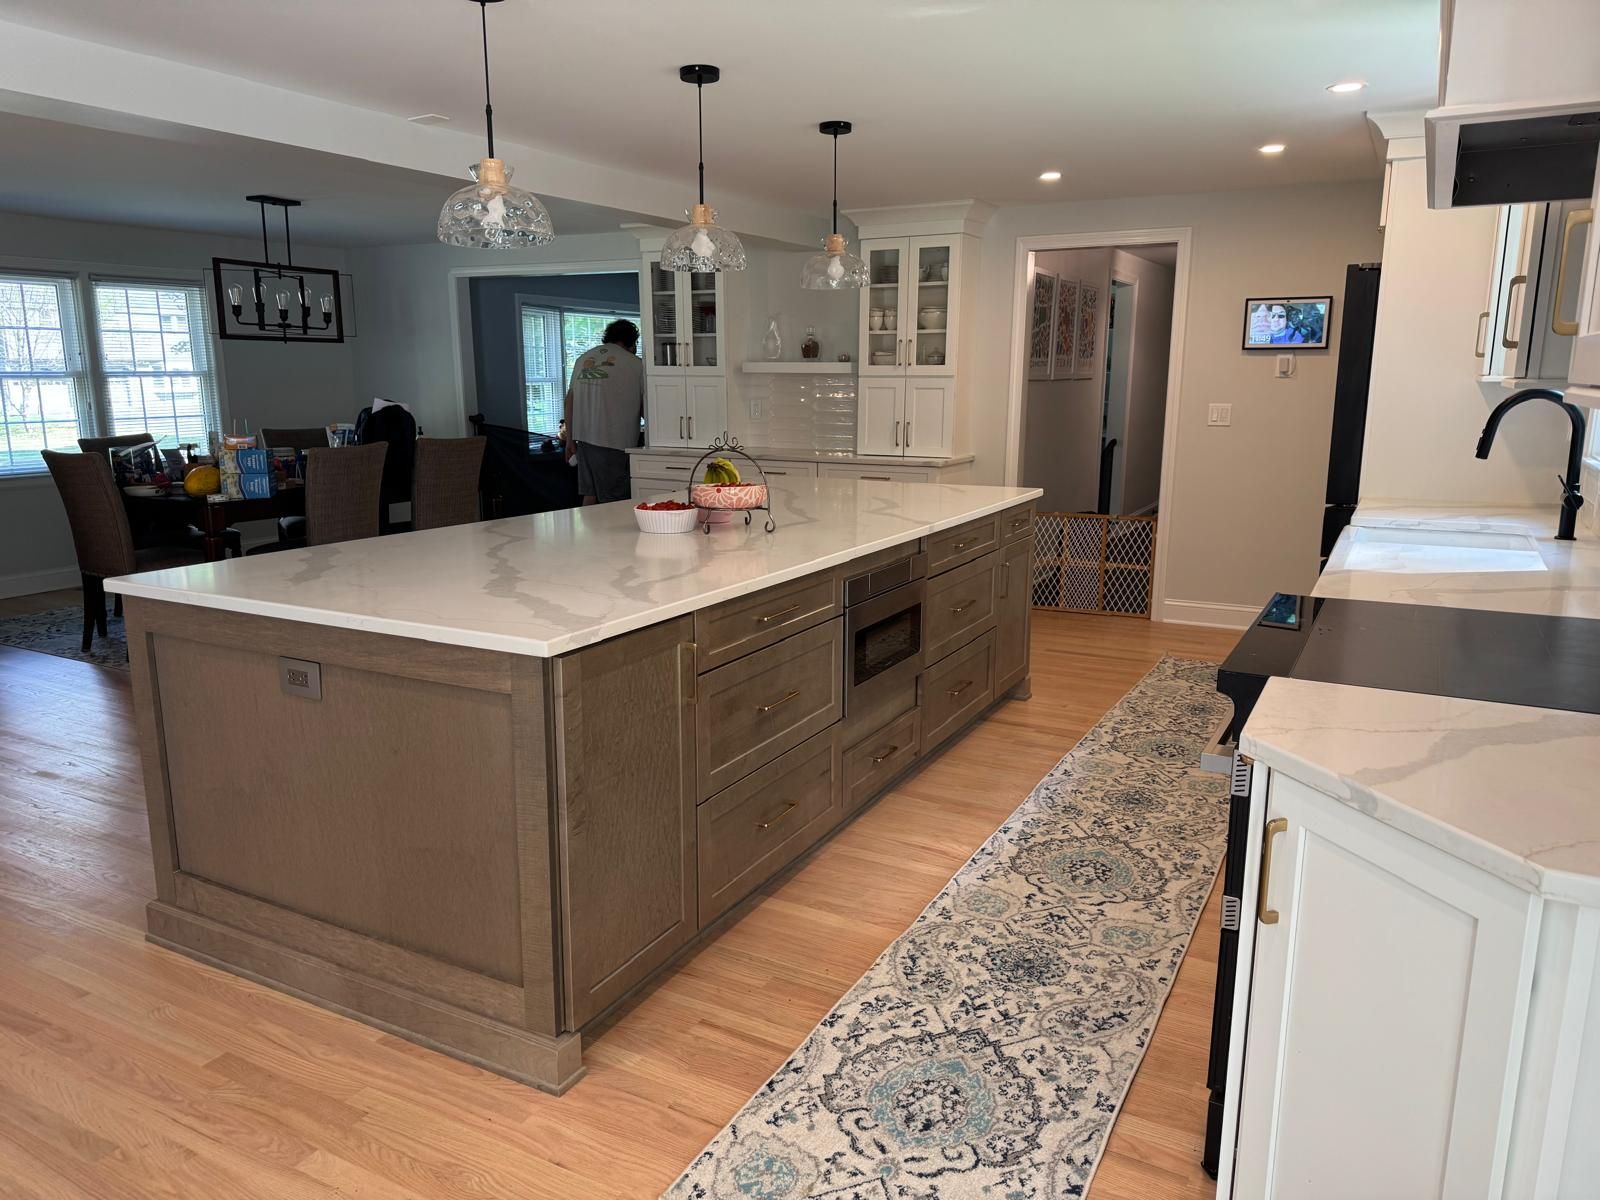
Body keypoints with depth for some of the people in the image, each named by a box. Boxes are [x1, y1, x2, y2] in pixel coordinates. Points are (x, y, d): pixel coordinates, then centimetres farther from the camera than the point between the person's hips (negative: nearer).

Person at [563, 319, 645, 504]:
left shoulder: (583, 358, 14)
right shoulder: (635, 364, -3)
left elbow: (570, 400, 13)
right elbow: (645, 410, -1)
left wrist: (570, 438, 16)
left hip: (583, 437, 6)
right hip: (614, 440, -6)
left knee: (589, 495, 12)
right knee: (611, 500, -2)